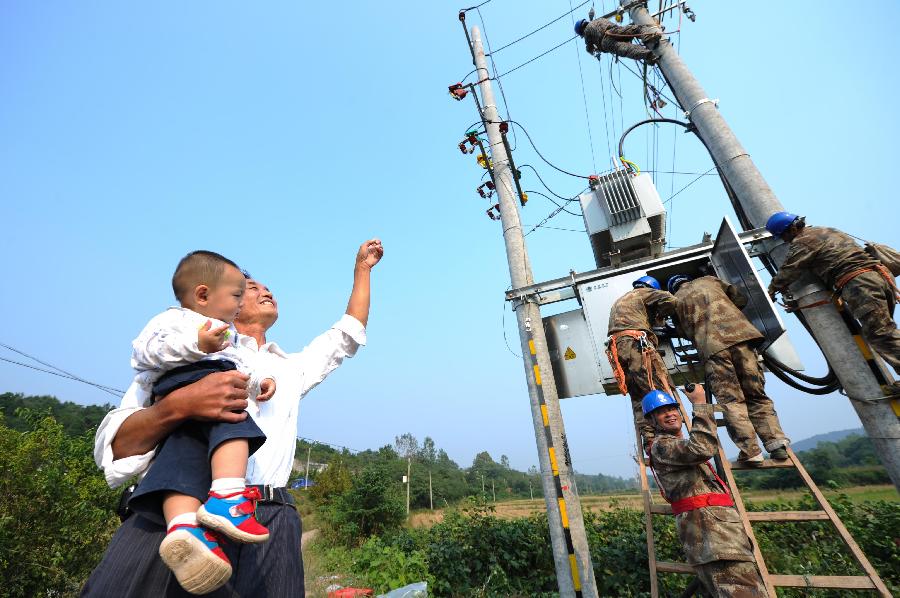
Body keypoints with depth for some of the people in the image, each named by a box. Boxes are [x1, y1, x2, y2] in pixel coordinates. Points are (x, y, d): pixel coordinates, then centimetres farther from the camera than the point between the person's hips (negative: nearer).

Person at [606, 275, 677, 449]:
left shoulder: (618, 302, 37)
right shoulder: (643, 292, 14)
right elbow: (669, 300, -2)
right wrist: (659, 316, 16)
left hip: (616, 347, 7)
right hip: (636, 343, -7)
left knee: (639, 398, 2)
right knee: (661, 389, -11)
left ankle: (651, 441, -8)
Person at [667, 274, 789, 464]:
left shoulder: (676, 301, 17)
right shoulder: (710, 280, 24)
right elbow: (741, 299, 28)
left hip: (711, 346, -3)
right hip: (739, 334, 3)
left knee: (731, 400, -1)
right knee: (757, 395, 10)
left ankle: (750, 451, -7)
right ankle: (776, 443, 0)